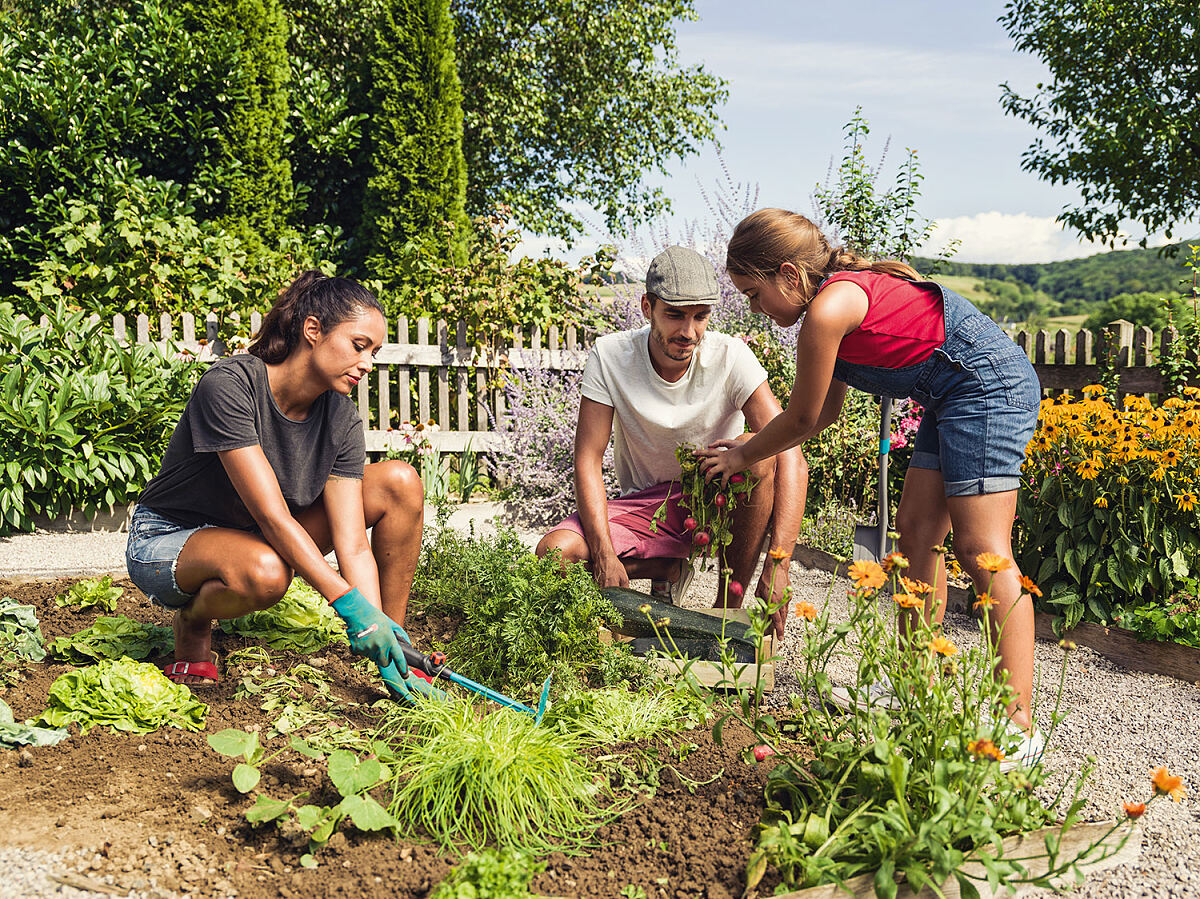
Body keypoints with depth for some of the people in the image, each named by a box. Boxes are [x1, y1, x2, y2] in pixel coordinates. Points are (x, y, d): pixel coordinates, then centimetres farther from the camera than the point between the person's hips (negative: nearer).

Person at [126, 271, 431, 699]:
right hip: (166, 542, -5)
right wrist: (352, 605, -37)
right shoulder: (229, 384, -27)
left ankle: (396, 645, -2)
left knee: (399, 481, -12)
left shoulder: (341, 419, -11)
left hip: (259, 538, 6)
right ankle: (193, 620, -5)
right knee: (264, 571, -42)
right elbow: (272, 518, -32)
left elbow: (353, 547, -15)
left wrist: (386, 652, -23)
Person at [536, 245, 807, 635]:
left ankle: (729, 604, -15)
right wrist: (604, 556, -28)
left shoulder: (729, 355, -17)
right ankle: (669, 570, 2)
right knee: (553, 552, -25)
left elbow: (791, 459, -24)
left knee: (755, 452, -33)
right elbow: (588, 460, -13)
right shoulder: (610, 356, -13)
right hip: (644, 507, 1)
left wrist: (778, 566, -36)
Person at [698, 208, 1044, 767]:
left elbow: (802, 418, -7)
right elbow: (825, 413, 20)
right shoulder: (847, 289, 13)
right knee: (916, 531, 10)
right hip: (955, 397, 10)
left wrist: (741, 456, 8)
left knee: (981, 550, -14)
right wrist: (748, 448, 22)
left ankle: (1019, 725, -12)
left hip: (989, 386, -10)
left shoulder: (828, 309, -18)